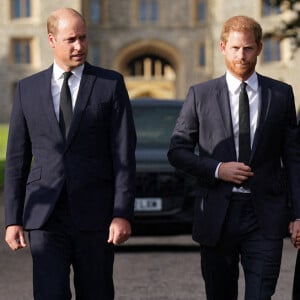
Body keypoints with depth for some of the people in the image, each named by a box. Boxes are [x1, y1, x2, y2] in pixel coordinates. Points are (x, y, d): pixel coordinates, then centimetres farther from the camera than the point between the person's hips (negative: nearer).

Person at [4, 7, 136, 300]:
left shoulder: (110, 84, 2)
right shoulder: (27, 89, 8)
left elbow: (124, 153, -2)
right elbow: (16, 159, 9)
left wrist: (122, 214, -10)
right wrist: (12, 220, 4)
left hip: (95, 215, -1)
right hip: (45, 216, 1)